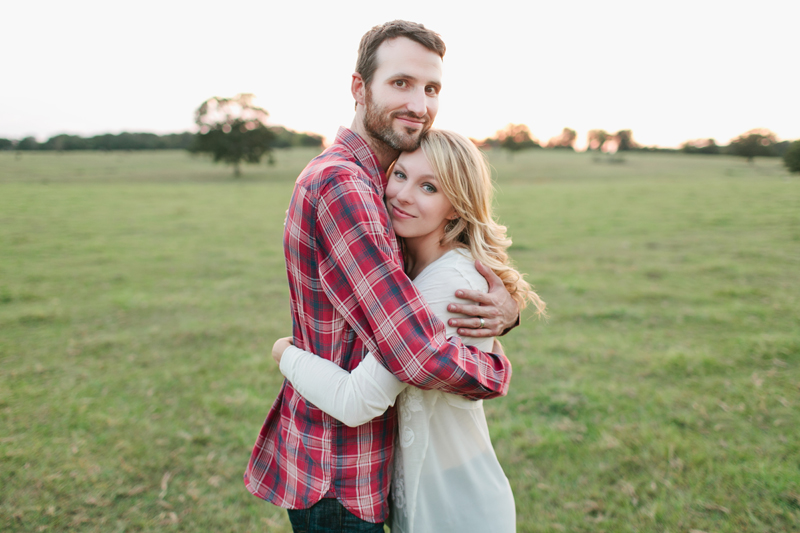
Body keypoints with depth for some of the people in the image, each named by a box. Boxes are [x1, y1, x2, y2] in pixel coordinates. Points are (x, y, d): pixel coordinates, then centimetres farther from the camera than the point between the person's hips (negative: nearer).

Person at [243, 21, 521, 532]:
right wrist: (498, 371, -13)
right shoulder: (339, 183, -27)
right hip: (337, 479, -9)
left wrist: (506, 306, -17)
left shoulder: (377, 185, 6)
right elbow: (422, 356, -34)